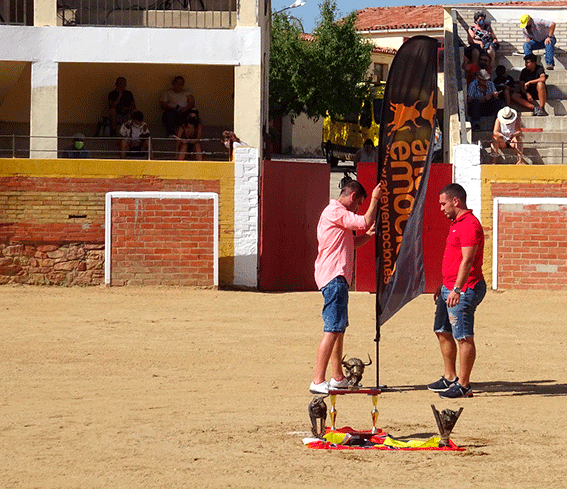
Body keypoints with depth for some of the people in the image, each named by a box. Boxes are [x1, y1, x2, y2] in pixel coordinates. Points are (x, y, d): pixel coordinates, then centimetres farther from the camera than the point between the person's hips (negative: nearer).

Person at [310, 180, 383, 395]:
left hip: (338, 278, 11)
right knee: (333, 330, -14)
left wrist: (369, 234, 15)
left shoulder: (337, 213, 23)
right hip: (334, 278, -11)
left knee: (339, 328, 17)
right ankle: (318, 381, -18)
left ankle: (338, 377, 25)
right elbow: (365, 222, -19)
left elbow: (350, 244, 30)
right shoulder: (334, 212, -11)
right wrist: (375, 199, -7)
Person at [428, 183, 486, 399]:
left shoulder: (469, 225, -16)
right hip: (450, 287, 11)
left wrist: (457, 289, -28)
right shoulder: (457, 223, 17)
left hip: (464, 290, -11)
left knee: (463, 337, -6)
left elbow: (467, 260, -23)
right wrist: (444, 286, 27)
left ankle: (463, 385, -3)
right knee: (442, 332, 16)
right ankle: (450, 378, 25)